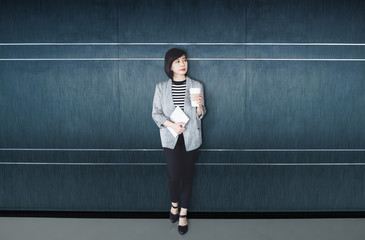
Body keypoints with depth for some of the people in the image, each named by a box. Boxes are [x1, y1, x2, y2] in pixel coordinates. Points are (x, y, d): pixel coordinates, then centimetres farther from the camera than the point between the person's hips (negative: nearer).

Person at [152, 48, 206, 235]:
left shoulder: (196, 85, 1)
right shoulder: (161, 87, 0)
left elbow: (200, 115, 5)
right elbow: (156, 113, 1)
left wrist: (199, 105, -18)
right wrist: (171, 125, -15)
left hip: (191, 137, 1)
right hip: (170, 137, -1)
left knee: (187, 175, 7)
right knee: (174, 175, -6)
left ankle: (183, 214, 25)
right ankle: (174, 204, 28)